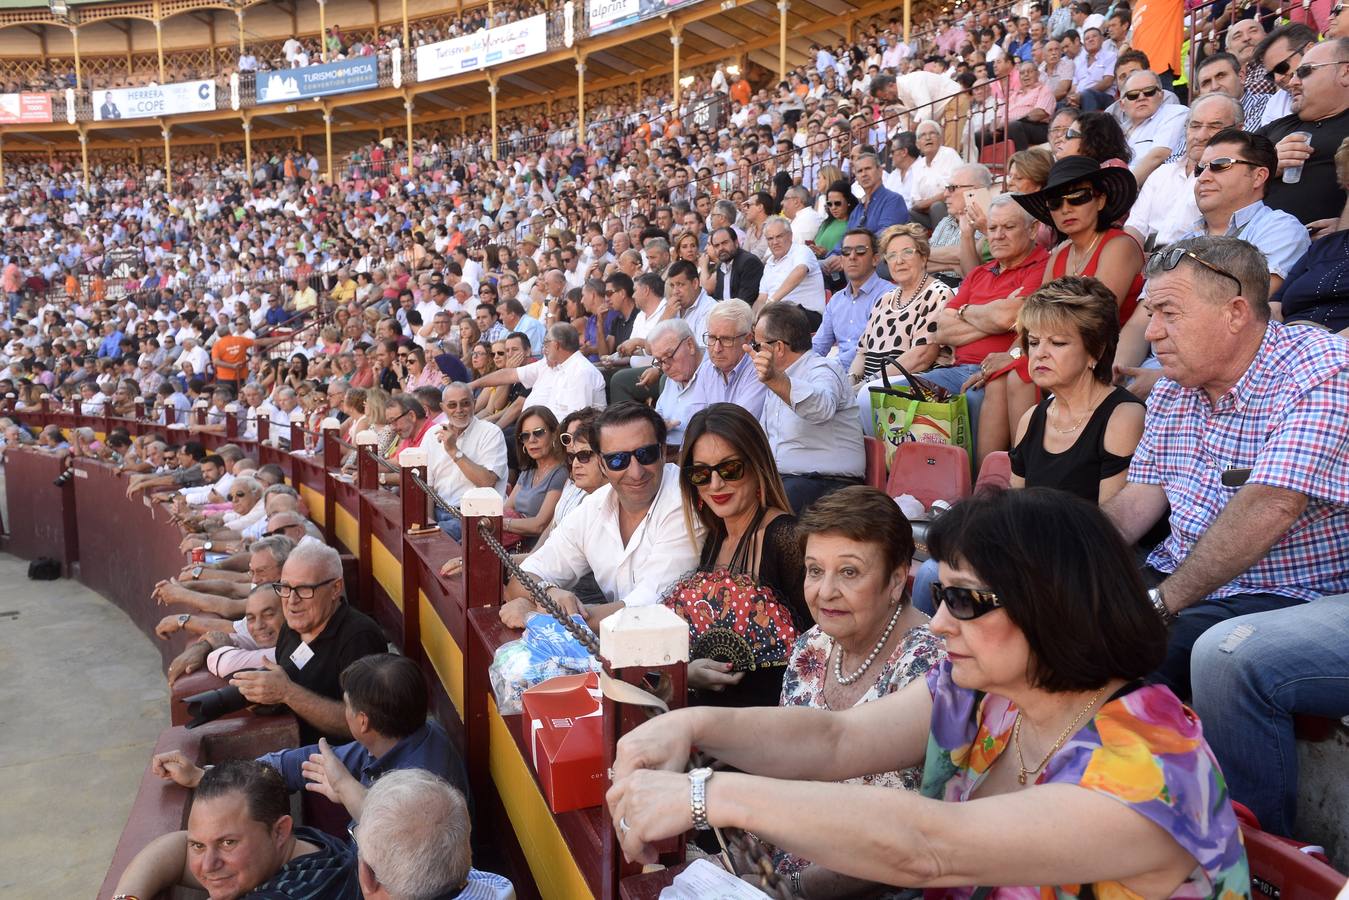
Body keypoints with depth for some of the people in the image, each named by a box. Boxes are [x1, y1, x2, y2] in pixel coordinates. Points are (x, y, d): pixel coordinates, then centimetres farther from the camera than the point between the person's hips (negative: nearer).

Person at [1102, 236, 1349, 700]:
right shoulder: (1172, 391, 9)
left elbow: (1268, 509, -26)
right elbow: (1139, 498, 8)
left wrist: (1160, 602, -27)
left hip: (1285, 594, -7)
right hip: (1178, 577, 7)